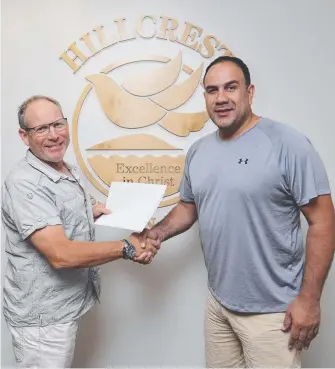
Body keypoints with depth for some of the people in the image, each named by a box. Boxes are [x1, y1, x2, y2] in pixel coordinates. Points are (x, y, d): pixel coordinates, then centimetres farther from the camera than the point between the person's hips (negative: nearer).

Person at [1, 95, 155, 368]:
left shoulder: (70, 172, 6)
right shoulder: (25, 183, -23)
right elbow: (61, 255, -30)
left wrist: (90, 213, 2)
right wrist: (127, 248, -23)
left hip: (66, 307, 9)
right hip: (42, 316, -9)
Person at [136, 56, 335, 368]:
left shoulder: (287, 144, -15)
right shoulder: (198, 151, 5)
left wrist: (309, 298, -15)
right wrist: (158, 232, -3)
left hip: (271, 309, -6)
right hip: (217, 302, 6)